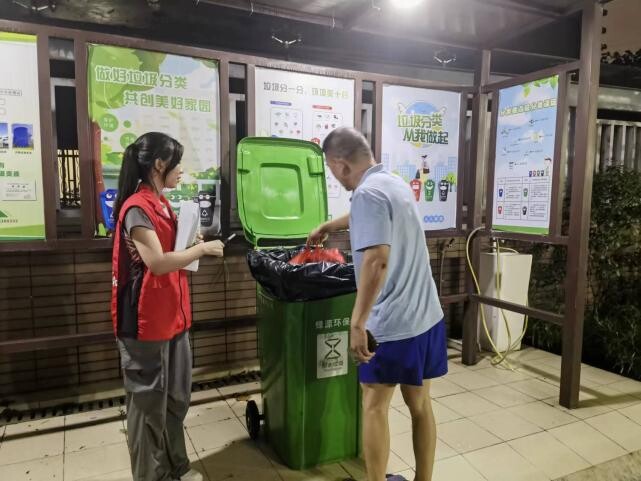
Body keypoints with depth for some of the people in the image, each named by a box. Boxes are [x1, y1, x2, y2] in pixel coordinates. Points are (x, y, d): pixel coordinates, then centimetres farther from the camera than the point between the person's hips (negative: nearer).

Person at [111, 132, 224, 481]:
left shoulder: (160, 203, 11)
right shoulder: (137, 208, -17)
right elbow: (157, 262, -24)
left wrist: (191, 246, 3)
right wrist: (201, 249, -15)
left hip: (172, 313, 9)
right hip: (147, 319, -9)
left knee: (176, 397, 19)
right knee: (148, 401, 7)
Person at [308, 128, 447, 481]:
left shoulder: (368, 193, -17)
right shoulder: (395, 183, 12)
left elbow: (377, 260, -29)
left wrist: (358, 322, -26)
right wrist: (327, 227, 46)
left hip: (392, 323, -9)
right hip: (426, 317, 9)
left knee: (375, 406, 10)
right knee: (420, 404, 19)